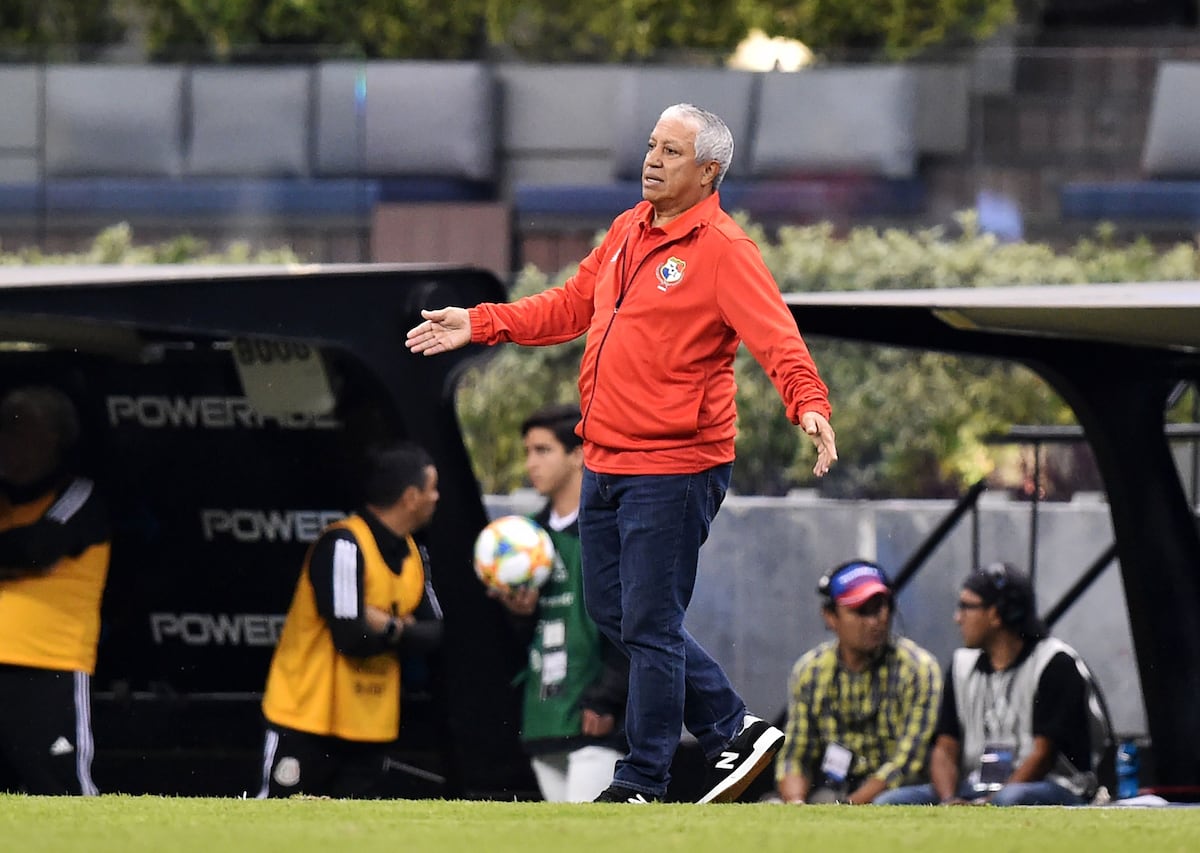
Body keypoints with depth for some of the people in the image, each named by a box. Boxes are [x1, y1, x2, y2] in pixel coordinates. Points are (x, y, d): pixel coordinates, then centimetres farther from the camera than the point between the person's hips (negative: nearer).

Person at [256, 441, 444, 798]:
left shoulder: (413, 554, 10)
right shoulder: (343, 545, -17)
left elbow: (434, 633, 6)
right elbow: (350, 636, -24)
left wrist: (389, 627, -15)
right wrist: (405, 628, -7)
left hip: (369, 726, 8)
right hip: (307, 717, -8)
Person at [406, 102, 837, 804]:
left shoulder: (723, 250, -13)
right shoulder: (630, 230, 12)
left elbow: (777, 338, -25)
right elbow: (573, 305, 25)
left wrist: (808, 403, -42)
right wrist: (479, 325, 20)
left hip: (673, 470, -9)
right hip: (606, 460, 9)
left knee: (649, 627, -3)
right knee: (613, 611, 15)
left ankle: (643, 783, 9)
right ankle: (733, 731, 25)